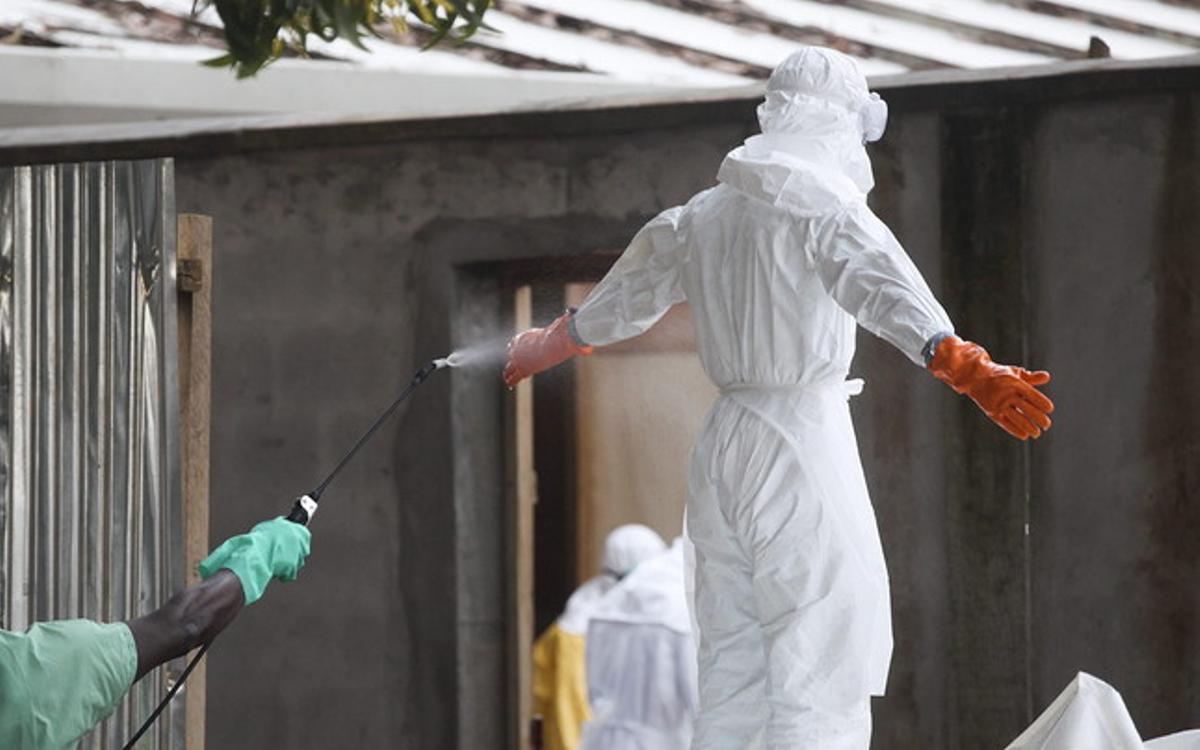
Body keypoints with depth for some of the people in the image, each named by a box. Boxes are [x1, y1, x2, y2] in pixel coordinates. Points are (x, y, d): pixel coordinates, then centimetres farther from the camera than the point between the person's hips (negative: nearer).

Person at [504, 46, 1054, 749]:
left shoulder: (705, 213, 14)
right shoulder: (822, 204, -9)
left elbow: (629, 292, 32)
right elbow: (883, 286, -29)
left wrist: (550, 345, 52)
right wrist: (967, 367, -44)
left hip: (723, 450, 8)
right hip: (804, 445, -8)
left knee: (734, 676, 11)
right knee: (819, 687, -9)